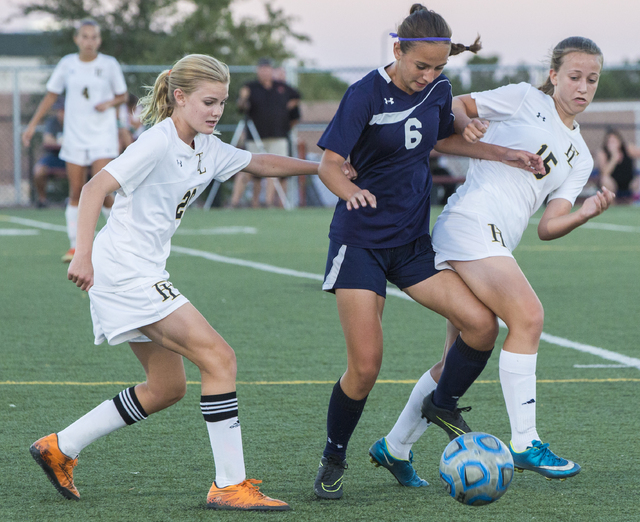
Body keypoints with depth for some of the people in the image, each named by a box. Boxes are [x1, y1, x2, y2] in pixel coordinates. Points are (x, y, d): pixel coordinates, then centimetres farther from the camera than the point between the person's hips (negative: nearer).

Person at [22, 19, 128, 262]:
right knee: (76, 194, 1)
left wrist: (109, 103, -13)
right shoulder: (67, 64, 2)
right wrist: (32, 124, 7)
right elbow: (51, 95, 11)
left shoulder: (109, 64, -2)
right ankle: (74, 246, 8)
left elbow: (122, 95, 9)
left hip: (103, 135, -2)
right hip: (75, 137, 2)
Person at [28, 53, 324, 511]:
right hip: (125, 271, -10)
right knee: (219, 358, -14)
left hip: (144, 276, 10)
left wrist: (319, 167, 19)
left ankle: (59, 448, 22)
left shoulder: (207, 148, 11)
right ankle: (229, 485, -11)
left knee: (167, 388, 15)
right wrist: (84, 254, -31)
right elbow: (95, 188, -22)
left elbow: (259, 163, 26)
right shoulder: (158, 144, -16)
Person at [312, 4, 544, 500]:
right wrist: (351, 190, -39)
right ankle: (333, 462, 12)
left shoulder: (438, 87, 2)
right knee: (365, 367, -11)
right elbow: (329, 164, -18)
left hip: (412, 240, 5)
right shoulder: (366, 94, -15)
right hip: (361, 240, -5)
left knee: (481, 323, -13)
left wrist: (506, 155, 14)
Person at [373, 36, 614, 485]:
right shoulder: (525, 99, 5)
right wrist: (467, 124, -12)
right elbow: (457, 105, 10)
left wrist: (585, 213, -7)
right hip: (470, 223, -8)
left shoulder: (580, 158, 21)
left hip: (496, 246, 8)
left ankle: (395, 447, 22)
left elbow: (548, 227, 11)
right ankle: (525, 444, -20)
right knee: (528, 316, -22)